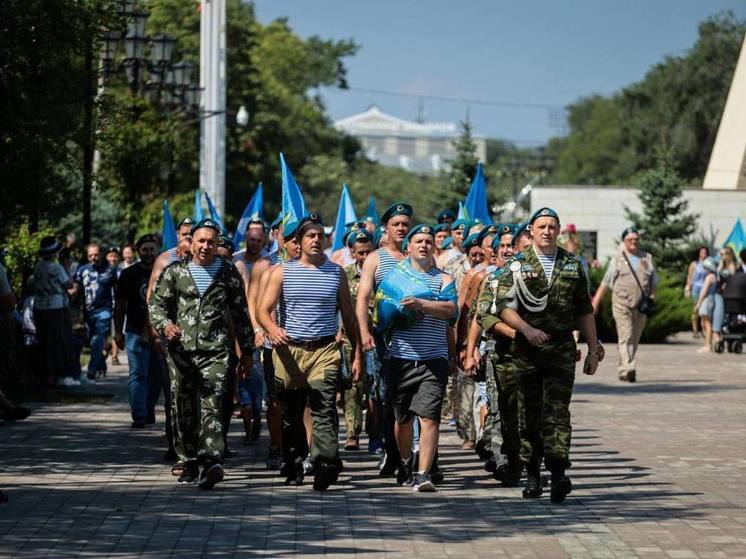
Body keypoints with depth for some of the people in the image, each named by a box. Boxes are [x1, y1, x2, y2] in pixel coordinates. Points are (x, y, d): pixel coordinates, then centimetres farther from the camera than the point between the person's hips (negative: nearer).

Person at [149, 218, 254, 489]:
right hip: (181, 350, 2)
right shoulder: (174, 272, 10)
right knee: (183, 409, 6)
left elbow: (241, 314, 16)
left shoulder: (228, 273, 10)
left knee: (212, 406, -16)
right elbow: (157, 303, 8)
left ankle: (212, 462, -27)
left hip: (216, 350, -2)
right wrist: (165, 325, -14)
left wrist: (246, 351, 16)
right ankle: (189, 462, 19)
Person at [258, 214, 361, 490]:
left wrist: (357, 354, 8)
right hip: (289, 350, 1)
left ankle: (326, 462, -27)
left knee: (324, 408, -18)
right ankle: (293, 467, 23)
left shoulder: (336, 273, 10)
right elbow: (263, 309, -3)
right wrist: (273, 330, -25)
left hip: (325, 350, -1)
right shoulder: (282, 272, 6)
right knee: (291, 414, 9)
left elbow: (348, 316, 13)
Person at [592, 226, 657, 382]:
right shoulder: (618, 259, 5)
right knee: (625, 336, -15)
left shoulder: (647, 258, 13)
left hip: (641, 306, 4)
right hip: (622, 304, -4)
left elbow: (654, 281, 18)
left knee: (634, 340, 8)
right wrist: (595, 303, 0)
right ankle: (628, 369, -26)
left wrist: (652, 296, 0)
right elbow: (605, 283, 5)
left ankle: (623, 370, 18)